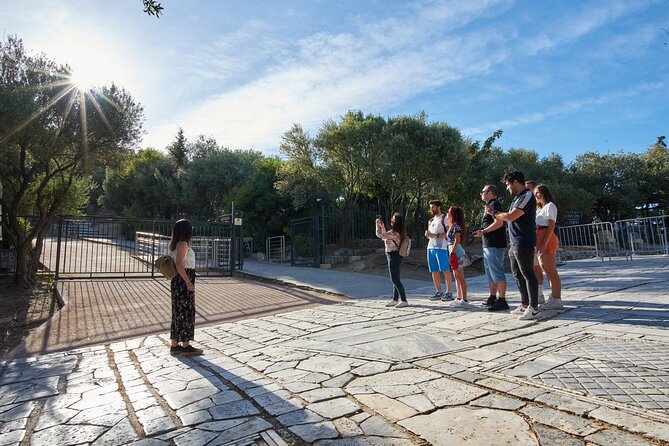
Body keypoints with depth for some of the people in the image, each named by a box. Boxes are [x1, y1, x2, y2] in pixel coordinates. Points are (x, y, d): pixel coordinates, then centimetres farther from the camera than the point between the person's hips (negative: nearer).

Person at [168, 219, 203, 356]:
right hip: (183, 280, -10)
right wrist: (188, 282, -22)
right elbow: (179, 265, -22)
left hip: (178, 280, 10)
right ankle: (186, 346, 6)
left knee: (178, 312, 13)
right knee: (186, 312, -2)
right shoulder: (183, 244, -14)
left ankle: (174, 345, 19)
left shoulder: (176, 244, 15)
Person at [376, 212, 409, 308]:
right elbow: (385, 238, 22)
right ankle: (395, 300, 24)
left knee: (395, 279, -6)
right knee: (395, 279, 15)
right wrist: (382, 227, 14)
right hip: (394, 257, 10)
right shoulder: (396, 232, 10)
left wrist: (377, 224, -8)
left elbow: (379, 235, -22)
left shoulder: (394, 233, -21)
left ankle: (404, 300, -3)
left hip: (394, 256, -10)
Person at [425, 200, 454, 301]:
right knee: (434, 271, 8)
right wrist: (428, 234, 4)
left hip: (441, 247, -8)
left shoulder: (445, 218, -1)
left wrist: (436, 235, -18)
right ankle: (438, 292, 16)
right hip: (431, 247, 8)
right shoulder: (431, 220, 22)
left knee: (445, 270, -6)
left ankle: (449, 293, -1)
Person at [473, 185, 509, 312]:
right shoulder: (490, 205, 21)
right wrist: (482, 233, 14)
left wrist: (483, 231, -16)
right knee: (490, 274, 16)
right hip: (488, 245, 11)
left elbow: (499, 223, -22)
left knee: (497, 274, -9)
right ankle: (493, 298, 25)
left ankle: (502, 301, -6)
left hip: (494, 245, -11)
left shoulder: (494, 204, -10)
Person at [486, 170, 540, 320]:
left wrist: (494, 212, -5)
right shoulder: (518, 197, 19)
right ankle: (525, 305, 23)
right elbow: (510, 217, 18)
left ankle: (533, 308, 2)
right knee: (517, 274, 14)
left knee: (528, 274, -5)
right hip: (515, 244, 10)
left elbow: (510, 216, -19)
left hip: (524, 244, -10)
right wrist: (495, 213, 9)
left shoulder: (527, 196, -12)